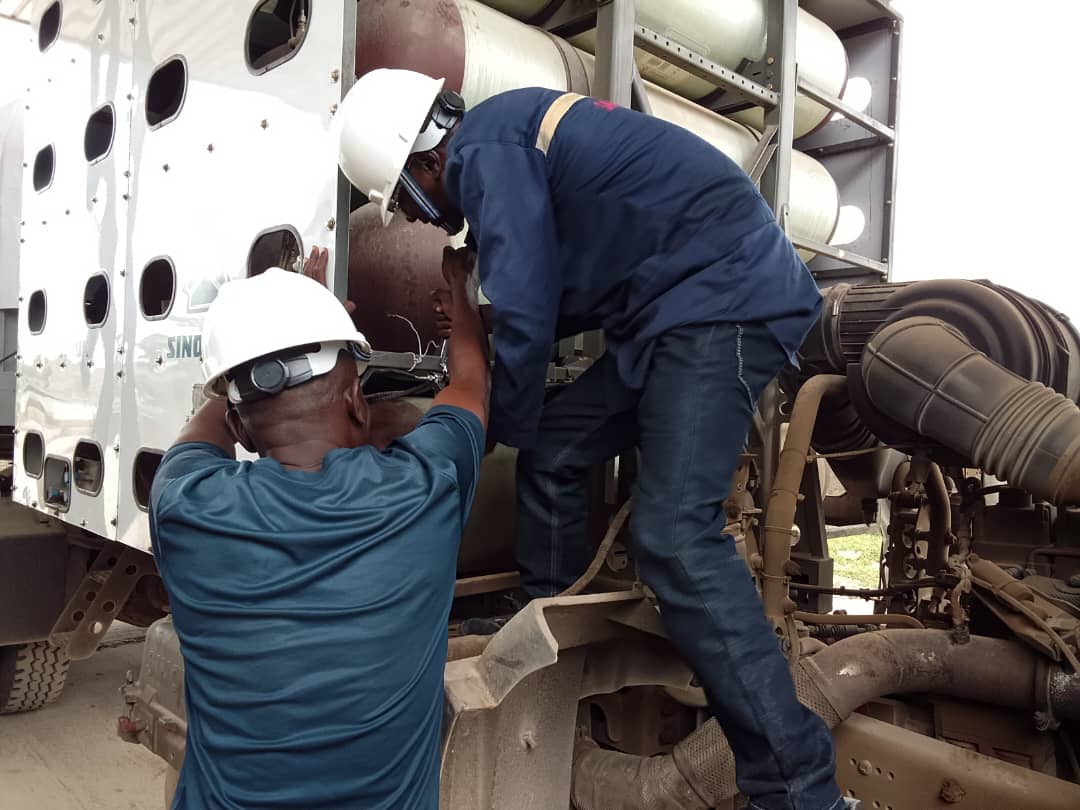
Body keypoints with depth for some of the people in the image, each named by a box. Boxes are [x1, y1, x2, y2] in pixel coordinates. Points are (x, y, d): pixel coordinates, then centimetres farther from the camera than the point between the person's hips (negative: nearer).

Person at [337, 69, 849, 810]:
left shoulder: (482, 150, -9)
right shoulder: (517, 137, 22)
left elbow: (522, 318, -15)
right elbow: (556, 291, 27)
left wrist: (501, 431, 1)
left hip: (723, 297, -10)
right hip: (685, 305, 10)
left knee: (675, 536, -19)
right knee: (554, 450, 13)